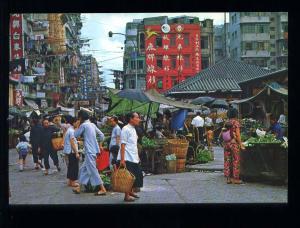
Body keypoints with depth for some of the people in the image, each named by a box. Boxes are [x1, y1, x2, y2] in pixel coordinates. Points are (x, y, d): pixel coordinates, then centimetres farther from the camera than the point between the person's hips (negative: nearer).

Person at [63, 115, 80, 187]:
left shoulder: (67, 130, 12)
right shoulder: (71, 131, -17)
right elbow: (72, 143, -20)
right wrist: (76, 152, -19)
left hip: (68, 151, 10)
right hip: (72, 151, -10)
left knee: (70, 166, 15)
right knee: (75, 166, -3)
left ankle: (70, 181, 20)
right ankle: (73, 182, 0)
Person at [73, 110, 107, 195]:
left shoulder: (84, 125, -11)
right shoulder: (92, 125, 12)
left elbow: (75, 135, -3)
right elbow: (101, 135, 14)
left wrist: (78, 127, 11)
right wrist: (100, 145, 22)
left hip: (90, 151, -9)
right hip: (94, 149, 9)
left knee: (93, 171, -6)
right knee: (83, 169, 15)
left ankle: (103, 189, -6)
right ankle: (79, 188, 21)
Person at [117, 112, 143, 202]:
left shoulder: (133, 129, 13)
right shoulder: (126, 129, -13)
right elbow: (123, 145, -17)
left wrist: (137, 157, 18)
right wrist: (122, 159, -21)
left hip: (134, 158, 9)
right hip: (127, 158, -9)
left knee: (136, 175, 14)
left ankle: (131, 191, 32)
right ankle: (127, 196, 7)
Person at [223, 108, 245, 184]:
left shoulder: (226, 123, 8)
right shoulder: (236, 122, -8)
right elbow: (237, 135, -12)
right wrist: (241, 144, -8)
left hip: (226, 143, 6)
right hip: (234, 143, -6)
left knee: (227, 160, 7)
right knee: (235, 161, 1)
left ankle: (228, 178, 11)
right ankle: (236, 178, 4)